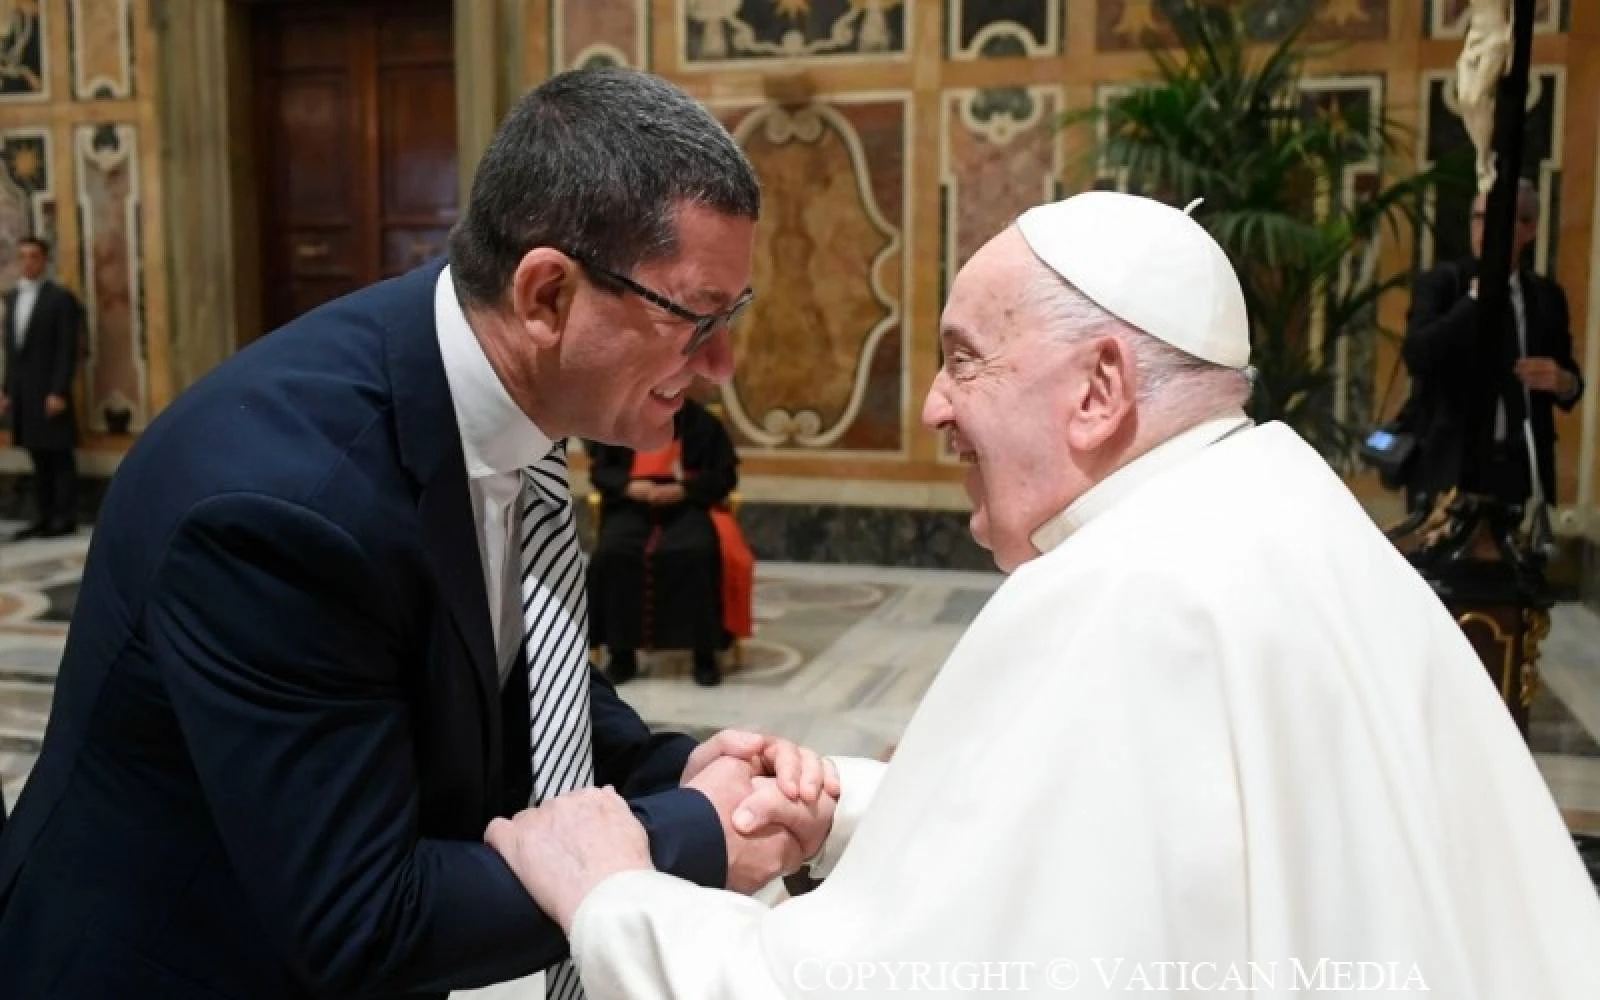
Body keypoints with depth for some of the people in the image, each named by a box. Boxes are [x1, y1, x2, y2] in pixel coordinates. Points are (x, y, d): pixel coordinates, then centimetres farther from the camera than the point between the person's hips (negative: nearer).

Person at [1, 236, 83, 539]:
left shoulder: (61, 298, -6)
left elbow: (68, 350, -10)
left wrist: (59, 392, -16)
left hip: (50, 391, -6)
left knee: (60, 457, -2)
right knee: (38, 458, 10)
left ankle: (65, 519, 3)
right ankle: (43, 518, 14)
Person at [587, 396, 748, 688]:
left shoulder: (702, 423, 3)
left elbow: (724, 475, 3)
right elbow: (599, 470, 10)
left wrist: (682, 490, -13)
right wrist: (629, 486, -11)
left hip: (686, 507, -2)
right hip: (631, 506, 2)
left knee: (696, 554, -34)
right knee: (612, 553, -29)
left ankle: (704, 653, -21)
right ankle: (622, 652, -16)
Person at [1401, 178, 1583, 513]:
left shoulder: (1547, 295, 12)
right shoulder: (1439, 283, 0)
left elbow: (1570, 384, 18)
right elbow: (1416, 356, -17)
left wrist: (1564, 382, -5)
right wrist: (1475, 297, -14)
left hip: (1522, 467, 3)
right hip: (1451, 467, -3)